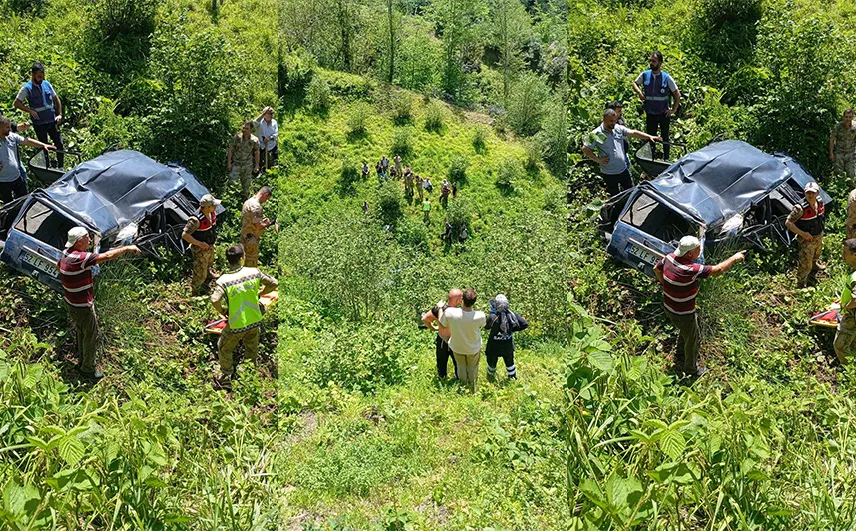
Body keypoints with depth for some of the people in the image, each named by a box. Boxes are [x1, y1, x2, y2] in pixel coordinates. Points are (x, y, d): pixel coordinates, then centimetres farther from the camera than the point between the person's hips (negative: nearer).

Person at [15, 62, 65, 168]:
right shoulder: (27, 88, -7)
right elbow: (17, 103, -5)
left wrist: (59, 114, 5)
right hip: (39, 124, -3)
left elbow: (56, 99, 14)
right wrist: (31, 111, -15)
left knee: (60, 145, 3)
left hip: (52, 121, 3)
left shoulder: (46, 84, 4)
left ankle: (61, 168, 15)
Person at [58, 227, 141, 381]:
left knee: (82, 332, 27)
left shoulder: (66, 253, -1)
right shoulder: (80, 258, -31)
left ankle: (82, 362, 45)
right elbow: (107, 256, -32)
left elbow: (58, 266, 22)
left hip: (71, 303, 10)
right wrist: (128, 248, -23)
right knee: (91, 338, 8)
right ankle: (88, 370, 23)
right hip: (82, 306, -10)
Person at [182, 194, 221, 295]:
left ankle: (208, 273, 66)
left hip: (210, 246, 8)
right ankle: (194, 292, 27)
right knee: (200, 274, 5)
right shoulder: (196, 220, -36)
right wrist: (199, 243, -31)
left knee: (209, 263, 36)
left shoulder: (212, 214, -12)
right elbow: (185, 235, -32)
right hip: (200, 249, -8)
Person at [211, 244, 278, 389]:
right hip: (254, 321, 3)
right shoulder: (254, 272, -12)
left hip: (236, 324, -3)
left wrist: (223, 312, -13)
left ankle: (225, 380, 32)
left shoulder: (224, 280, -20)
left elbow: (215, 300, -33)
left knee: (224, 349, 22)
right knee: (252, 350, 26)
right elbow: (273, 283, -4)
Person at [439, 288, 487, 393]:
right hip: (474, 349, -1)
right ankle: (474, 391, 53)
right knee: (473, 369, 29)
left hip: (457, 347, 1)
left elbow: (442, 323, -13)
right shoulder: (480, 316, -35)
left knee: (461, 367, 30)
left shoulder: (449, 312, -36)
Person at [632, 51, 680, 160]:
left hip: (664, 114, -2)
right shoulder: (644, 75, -5)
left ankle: (666, 159, 22)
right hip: (650, 113, 2)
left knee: (665, 137, 10)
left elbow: (677, 94, -3)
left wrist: (674, 109, -4)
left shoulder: (667, 78, -11)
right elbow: (635, 83, 13)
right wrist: (639, 92, -7)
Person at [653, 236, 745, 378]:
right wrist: (735, 258, -15)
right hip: (683, 314, -8)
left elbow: (656, 269, 8)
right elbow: (718, 269, -30)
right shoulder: (690, 270, -36)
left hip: (668, 308, 8)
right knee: (693, 340, 18)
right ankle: (691, 370, 40)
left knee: (685, 331, 34)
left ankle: (680, 358, 54)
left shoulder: (670, 257, -12)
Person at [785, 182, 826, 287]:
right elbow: (788, 223, -28)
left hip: (819, 237, 7)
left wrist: (821, 229, 8)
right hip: (806, 240, -7)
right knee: (805, 265, 1)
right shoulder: (800, 208, -32)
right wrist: (802, 233, -29)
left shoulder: (820, 203, -10)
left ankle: (814, 265, 66)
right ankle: (801, 284, 20)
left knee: (816, 254, 35)